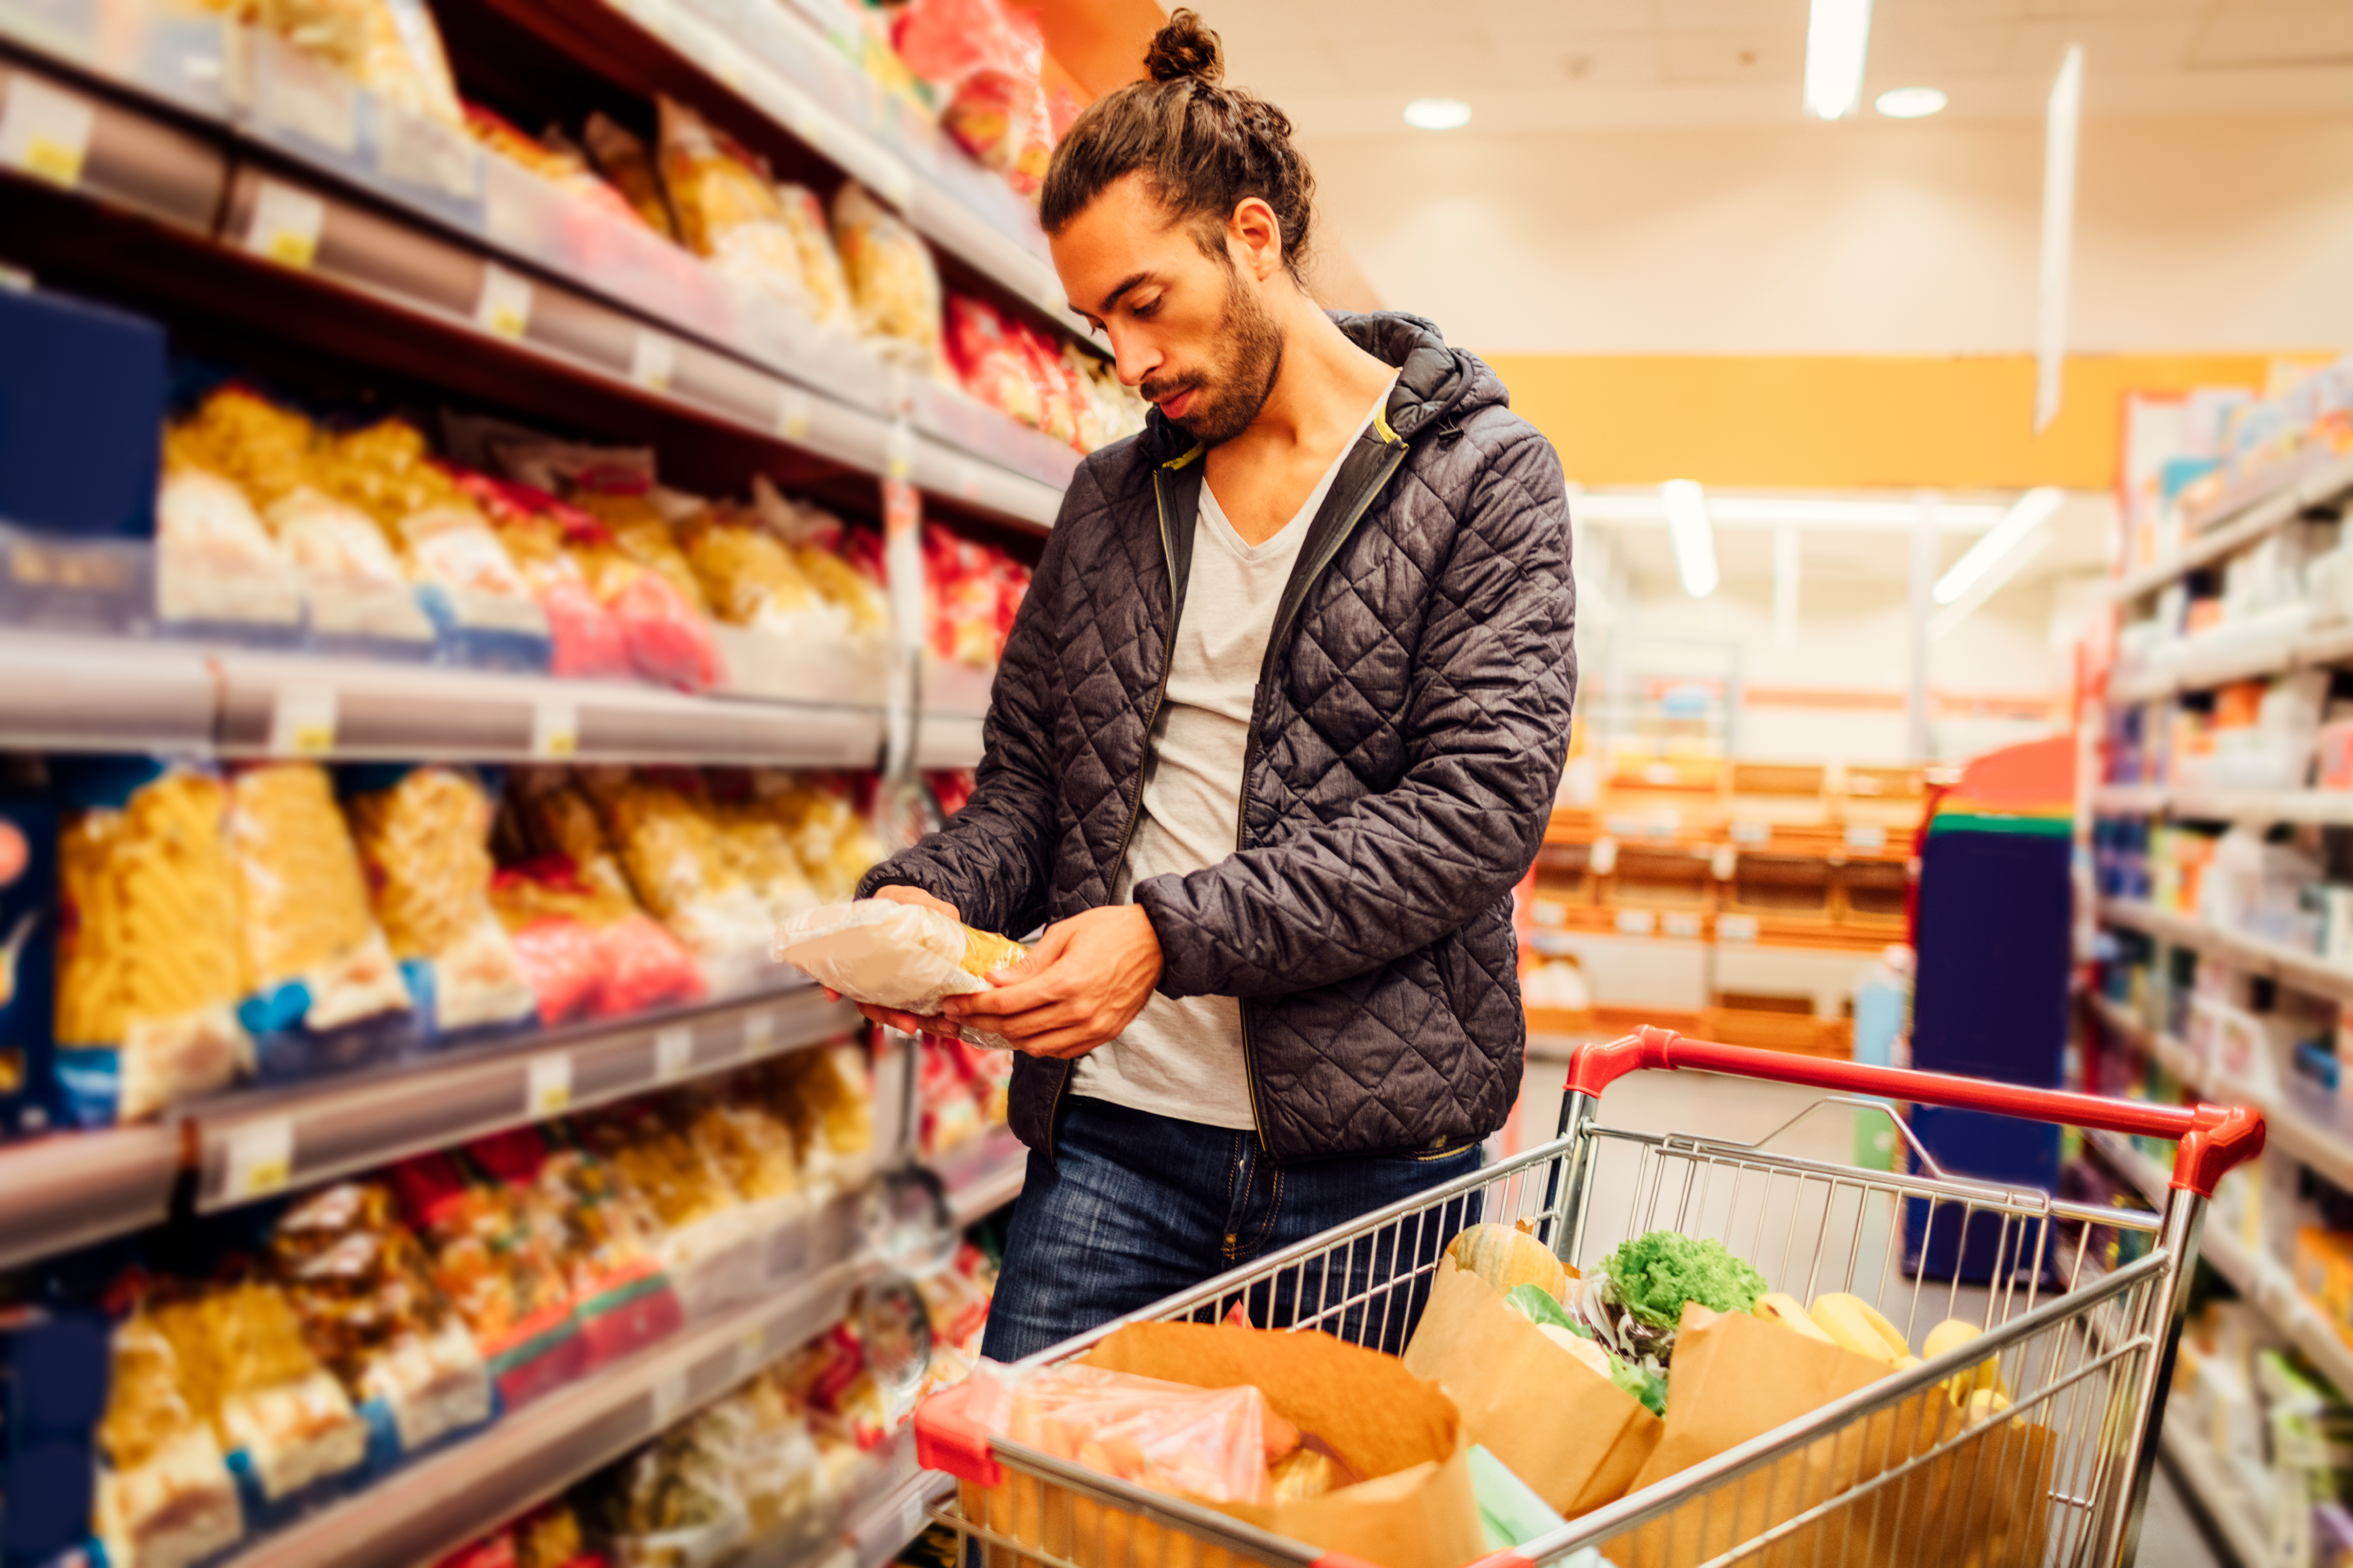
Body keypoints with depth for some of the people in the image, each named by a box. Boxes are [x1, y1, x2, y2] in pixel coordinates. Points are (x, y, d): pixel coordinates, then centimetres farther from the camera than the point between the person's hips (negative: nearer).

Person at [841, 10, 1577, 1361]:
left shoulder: (1486, 477, -3)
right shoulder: (1110, 500, 12)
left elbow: (1478, 807, -13)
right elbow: (1027, 774, 15)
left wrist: (1170, 934, -20)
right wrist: (933, 893, -7)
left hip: (1371, 1156, -3)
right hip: (1110, 1133, 4)